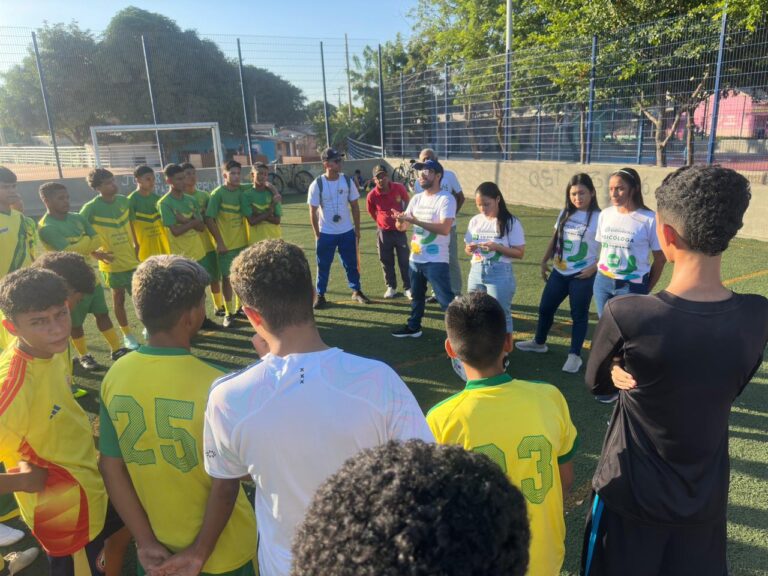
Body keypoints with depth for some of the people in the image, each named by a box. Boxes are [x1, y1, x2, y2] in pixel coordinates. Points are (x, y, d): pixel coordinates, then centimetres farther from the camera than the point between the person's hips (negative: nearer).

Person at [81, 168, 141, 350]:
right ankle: (127, 335, 20)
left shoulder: (124, 200, 0)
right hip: (112, 262, -4)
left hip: (131, 259, 4)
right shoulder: (91, 208, -15)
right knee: (118, 298, 8)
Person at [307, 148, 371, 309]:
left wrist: (357, 229, 4)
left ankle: (356, 291, 27)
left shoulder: (347, 181, -3)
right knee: (323, 266, 8)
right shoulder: (317, 184, -11)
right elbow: (313, 211, -6)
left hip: (347, 232, 2)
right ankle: (320, 295, 21)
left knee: (351, 264, 12)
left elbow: (354, 206, 4)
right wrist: (317, 234, -6)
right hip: (326, 233, -2)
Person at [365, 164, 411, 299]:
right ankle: (391, 287, 22)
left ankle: (408, 288, 14)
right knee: (386, 261, 8)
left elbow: (407, 201, 8)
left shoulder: (399, 188, -12)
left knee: (405, 260, 3)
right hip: (384, 232, 0)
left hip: (400, 230, 0)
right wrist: (384, 222, 6)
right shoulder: (371, 196, -14)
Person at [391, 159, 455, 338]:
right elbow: (402, 227, 9)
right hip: (415, 258, 8)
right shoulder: (416, 198, 10)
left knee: (446, 300, -5)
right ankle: (413, 327, 38)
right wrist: (400, 220, -16)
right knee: (416, 296, 22)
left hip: (436, 261, -7)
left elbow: (444, 229, -26)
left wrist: (414, 220, -27)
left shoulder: (446, 199, -13)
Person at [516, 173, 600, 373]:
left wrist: (594, 267, -18)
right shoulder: (565, 213, 6)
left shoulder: (599, 217, -12)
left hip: (582, 276, -6)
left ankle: (574, 355, 17)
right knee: (545, 307, 16)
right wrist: (544, 261, 12)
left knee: (579, 315, 5)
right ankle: (539, 342, 37)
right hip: (559, 272, 6)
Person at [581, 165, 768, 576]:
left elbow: (596, 384, -9)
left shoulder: (627, 315, -28)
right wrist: (643, 380, -7)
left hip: (632, 496, -3)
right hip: (708, 500, 4)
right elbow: (728, 388, 3)